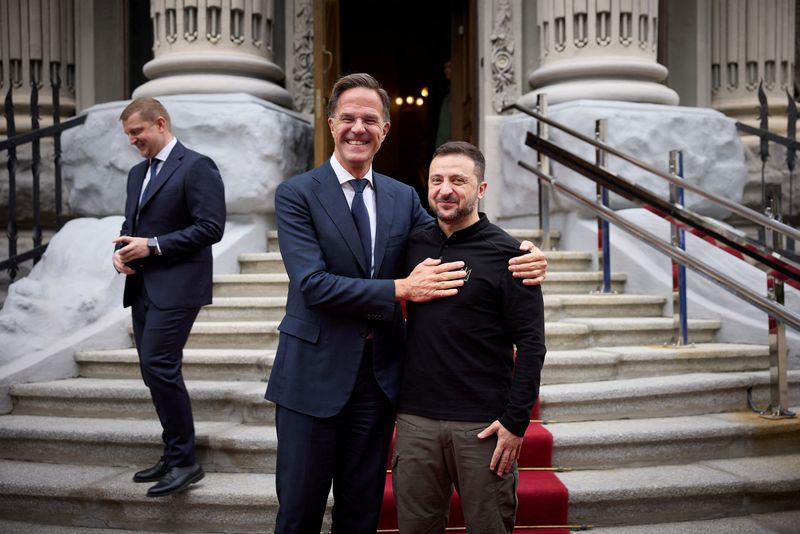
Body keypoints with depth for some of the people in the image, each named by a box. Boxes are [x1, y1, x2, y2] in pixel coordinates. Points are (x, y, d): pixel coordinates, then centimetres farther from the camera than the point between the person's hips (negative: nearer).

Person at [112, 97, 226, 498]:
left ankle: (185, 461, -2)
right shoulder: (137, 173, 19)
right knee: (154, 371, 10)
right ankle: (174, 455, 20)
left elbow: (211, 227, -16)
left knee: (160, 367, -14)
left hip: (175, 286, -9)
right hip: (142, 286, 9)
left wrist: (152, 246, -18)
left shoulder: (196, 166, -8)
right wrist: (122, 250, 2)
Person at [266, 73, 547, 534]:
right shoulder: (296, 195, -7)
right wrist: (401, 290, -20)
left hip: (380, 375, 4)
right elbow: (312, 284, -18)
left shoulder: (404, 198, 7)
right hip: (315, 374, -4)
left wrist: (521, 260, -15)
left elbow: (451, 247, 4)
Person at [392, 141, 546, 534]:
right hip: (415, 420, 4)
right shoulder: (414, 244, 7)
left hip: (484, 426, -3)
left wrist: (516, 421, -12)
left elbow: (531, 344, -7)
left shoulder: (506, 254, -6)